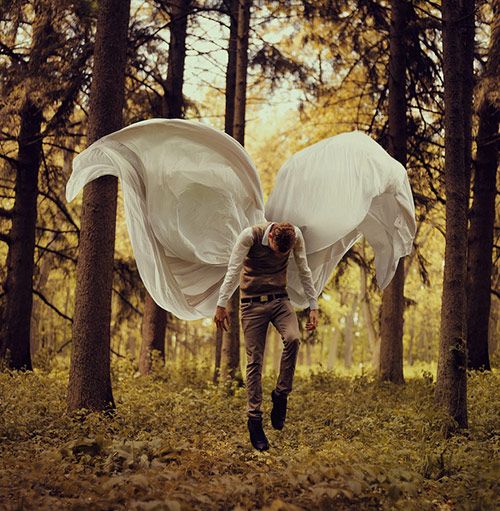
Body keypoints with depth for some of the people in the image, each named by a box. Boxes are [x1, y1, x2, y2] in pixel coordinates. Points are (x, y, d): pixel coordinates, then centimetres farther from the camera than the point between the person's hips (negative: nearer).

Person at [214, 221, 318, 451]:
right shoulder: (250, 236, -17)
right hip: (253, 302, -2)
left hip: (279, 299, 2)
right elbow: (233, 271, -18)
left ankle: (281, 395, -10)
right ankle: (254, 418, 1)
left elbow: (304, 271, 1)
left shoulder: (296, 235, -8)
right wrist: (221, 305, -22)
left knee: (293, 338, -26)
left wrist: (313, 306, 1)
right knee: (255, 360, -5)